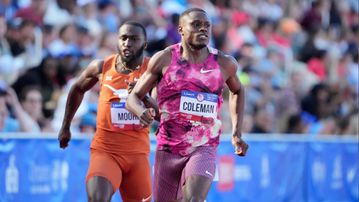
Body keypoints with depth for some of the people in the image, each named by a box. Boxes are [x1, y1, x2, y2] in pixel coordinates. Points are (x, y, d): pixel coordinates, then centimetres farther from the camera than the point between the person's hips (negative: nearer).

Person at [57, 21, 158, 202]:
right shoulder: (102, 67, 0)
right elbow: (77, 89, 20)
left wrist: (145, 98, -28)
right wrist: (65, 127, 26)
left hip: (137, 153, 1)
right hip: (105, 150, -1)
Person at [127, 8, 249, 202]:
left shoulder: (224, 63, 2)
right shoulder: (164, 59, -2)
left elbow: (237, 91, 24)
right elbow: (133, 97, 3)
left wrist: (237, 133, 15)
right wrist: (142, 112, -21)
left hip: (203, 149, -1)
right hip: (169, 149, 1)